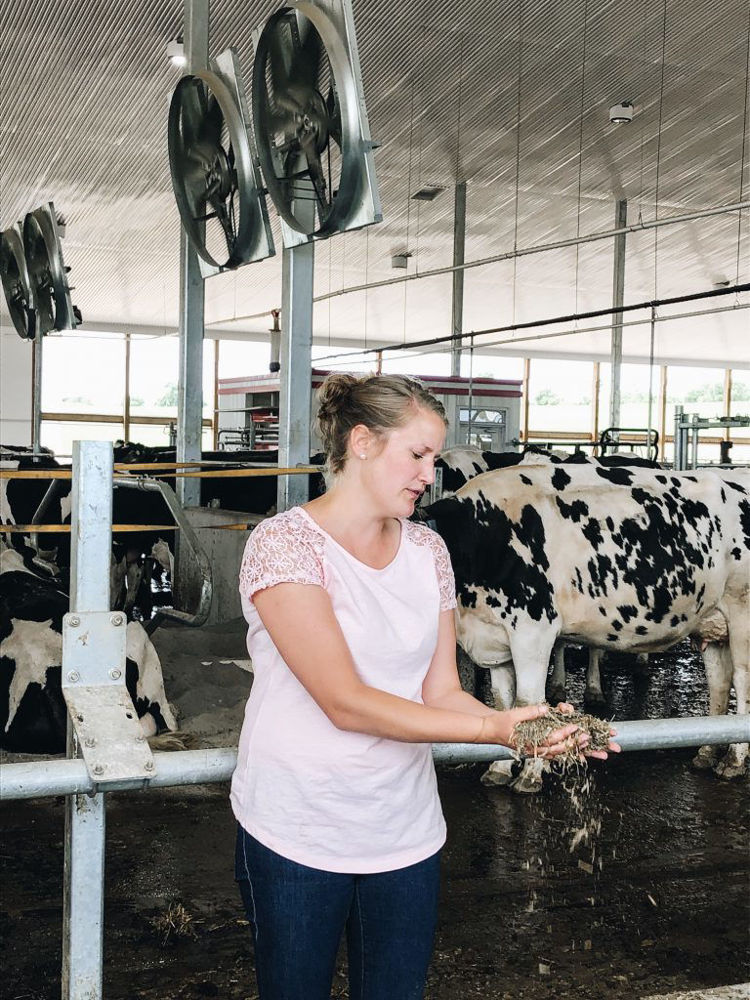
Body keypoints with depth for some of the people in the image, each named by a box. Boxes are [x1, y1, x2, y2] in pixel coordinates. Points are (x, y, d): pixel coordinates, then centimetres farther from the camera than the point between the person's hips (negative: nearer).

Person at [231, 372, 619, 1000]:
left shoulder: (428, 549, 4)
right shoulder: (282, 543, -15)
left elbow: (440, 692, 2)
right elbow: (345, 703, -23)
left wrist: (532, 731, -16)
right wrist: (493, 729, -27)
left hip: (408, 831, 5)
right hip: (296, 834, -5)